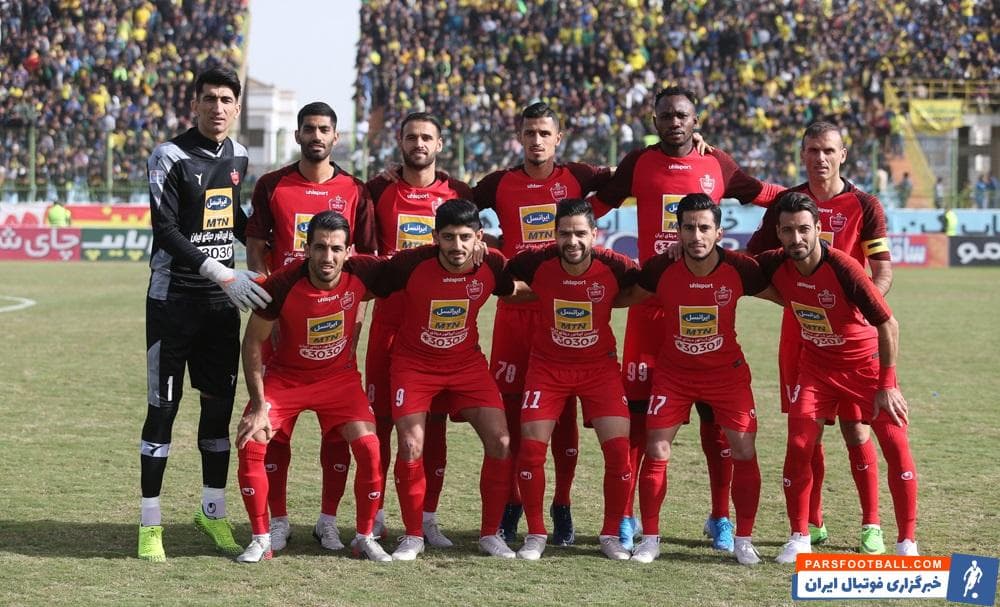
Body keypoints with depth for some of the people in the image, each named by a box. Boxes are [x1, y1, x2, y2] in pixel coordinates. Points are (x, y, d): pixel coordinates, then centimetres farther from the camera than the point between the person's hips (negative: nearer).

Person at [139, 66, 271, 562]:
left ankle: (213, 512, 21)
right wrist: (223, 274, -24)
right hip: (174, 299, -6)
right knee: (163, 407, -3)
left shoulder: (237, 157, 8)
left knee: (220, 404, 9)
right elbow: (166, 232, -18)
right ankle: (150, 523, 4)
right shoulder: (171, 157, -12)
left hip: (222, 300, 6)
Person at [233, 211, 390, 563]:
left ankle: (365, 538, 6)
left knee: (369, 448, -14)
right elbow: (253, 342, -15)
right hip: (285, 376, -1)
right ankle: (261, 540, -2)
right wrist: (258, 406, -17)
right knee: (250, 443, -18)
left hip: (339, 376, 1)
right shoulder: (282, 285, -27)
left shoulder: (361, 274, -21)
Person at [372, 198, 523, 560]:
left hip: (467, 363, 3)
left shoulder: (492, 265, -14)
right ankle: (413, 536, 5)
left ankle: (490, 534, 8)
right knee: (411, 446, -15)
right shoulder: (410, 264, -24)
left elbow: (514, 291, 11)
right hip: (413, 363, -3)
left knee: (500, 442, -8)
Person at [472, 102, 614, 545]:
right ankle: (511, 503, 12)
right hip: (514, 309, 1)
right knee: (511, 404, 2)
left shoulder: (576, 177, 4)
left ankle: (562, 506, 10)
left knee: (563, 409, 2)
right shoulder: (500, 184, 6)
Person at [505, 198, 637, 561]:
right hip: (547, 365, 0)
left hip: (600, 366, 0)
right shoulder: (538, 263, -15)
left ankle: (611, 535, 9)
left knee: (618, 448, -9)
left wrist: (603, 302, -8)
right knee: (531, 446, -8)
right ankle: (536, 535, 9)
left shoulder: (613, 267, -15)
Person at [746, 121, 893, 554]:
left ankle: (871, 525, 4)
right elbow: (753, 259, 12)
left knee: (854, 427, -4)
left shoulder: (863, 206, -2)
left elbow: (883, 274, -5)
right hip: (798, 327, 3)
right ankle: (812, 523, 15)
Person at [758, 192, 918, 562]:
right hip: (816, 366, 3)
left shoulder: (843, 268, -28)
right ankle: (799, 538, 7)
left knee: (896, 446, -10)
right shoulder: (775, 266, -15)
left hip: (865, 363, -3)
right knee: (799, 446, -8)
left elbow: (888, 324, -22)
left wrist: (887, 385, -21)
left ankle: (907, 542, 2)